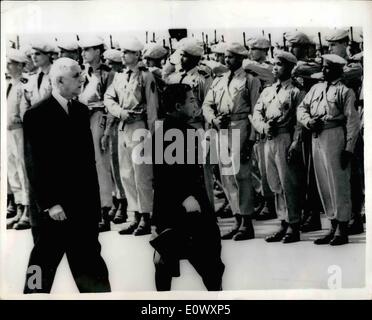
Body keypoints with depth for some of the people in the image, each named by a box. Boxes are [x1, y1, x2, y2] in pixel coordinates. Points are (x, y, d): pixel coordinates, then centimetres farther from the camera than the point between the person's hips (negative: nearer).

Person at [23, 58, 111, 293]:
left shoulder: (82, 111, 7)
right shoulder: (37, 115, -11)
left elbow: (89, 157, 9)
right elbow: (36, 165, -13)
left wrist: (95, 198, 6)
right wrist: (49, 203, -16)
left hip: (85, 202, 6)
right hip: (55, 205, -5)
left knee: (89, 260, 16)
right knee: (45, 259, 10)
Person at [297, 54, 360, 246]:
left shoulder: (345, 91, -2)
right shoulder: (316, 88, 16)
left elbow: (353, 122, -7)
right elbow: (301, 108, 15)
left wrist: (348, 148, -13)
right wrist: (308, 121, -6)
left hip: (335, 138, -6)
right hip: (316, 138, 6)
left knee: (339, 184, -1)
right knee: (323, 185, 10)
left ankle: (342, 231, 9)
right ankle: (333, 227, 22)